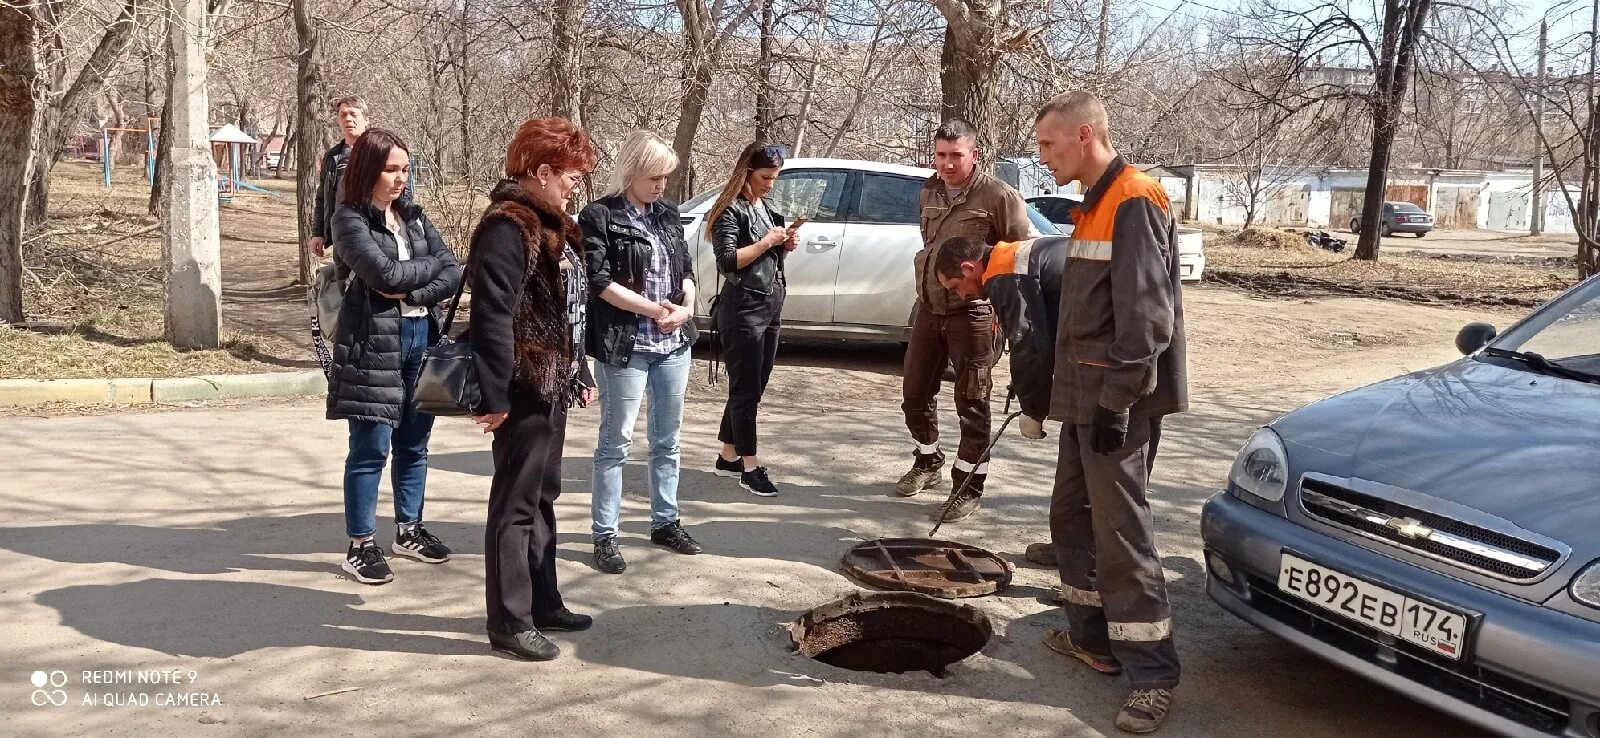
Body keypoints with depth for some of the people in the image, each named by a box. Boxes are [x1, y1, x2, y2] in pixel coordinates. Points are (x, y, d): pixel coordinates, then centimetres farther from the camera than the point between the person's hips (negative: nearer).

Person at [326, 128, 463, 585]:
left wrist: (412, 294, -13)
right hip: (375, 342, -6)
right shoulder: (350, 220, -4)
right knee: (371, 447, -2)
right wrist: (431, 263, -3)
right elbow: (385, 274, -18)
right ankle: (360, 546, 8)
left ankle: (409, 530, 27)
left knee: (414, 443, 13)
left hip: (423, 336, 6)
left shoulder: (413, 216, 12)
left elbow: (454, 274, 3)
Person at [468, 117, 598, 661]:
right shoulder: (508, 227, -16)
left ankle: (543, 603, 29)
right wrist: (494, 394, -24)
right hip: (524, 389, -10)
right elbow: (492, 315, -22)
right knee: (516, 504, -2)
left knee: (542, 498, 17)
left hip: (553, 385, 10)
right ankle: (509, 621, 8)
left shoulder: (550, 223, 15)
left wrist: (580, 373, 20)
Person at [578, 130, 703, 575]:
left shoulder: (667, 214, 11)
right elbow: (600, 282, -15)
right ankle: (605, 535, 9)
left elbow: (686, 269, 14)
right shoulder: (599, 217, -7)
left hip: (674, 344, 6)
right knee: (616, 442, 1)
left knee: (667, 439, 14)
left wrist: (686, 307, -7)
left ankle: (665, 522, 27)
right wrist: (655, 310, -17)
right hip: (625, 347, -6)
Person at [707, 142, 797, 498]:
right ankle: (750, 467, 2)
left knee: (754, 388, 12)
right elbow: (727, 261, -19)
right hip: (742, 310, -9)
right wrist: (766, 242, -17)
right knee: (745, 389, -3)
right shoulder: (731, 210, -10)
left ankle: (728, 456, 23)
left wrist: (785, 245, 5)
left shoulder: (766, 208, 15)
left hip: (771, 307, 9)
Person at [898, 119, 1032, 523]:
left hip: (973, 312, -7)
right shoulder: (930, 193, 10)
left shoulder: (998, 196, -12)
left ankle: (969, 486, 11)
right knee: (916, 392, 14)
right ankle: (927, 464, 36)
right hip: (929, 307, 7)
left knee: (972, 402, 1)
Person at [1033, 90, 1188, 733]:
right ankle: (1093, 637, 28)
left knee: (1120, 530, -6)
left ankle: (1152, 672, 3)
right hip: (1086, 397, 10)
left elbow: (1146, 316, -22)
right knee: (1073, 518, 16)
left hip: (1118, 402, -10)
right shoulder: (1096, 204, 16)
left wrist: (1117, 402, -23)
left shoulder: (1134, 202, -15)